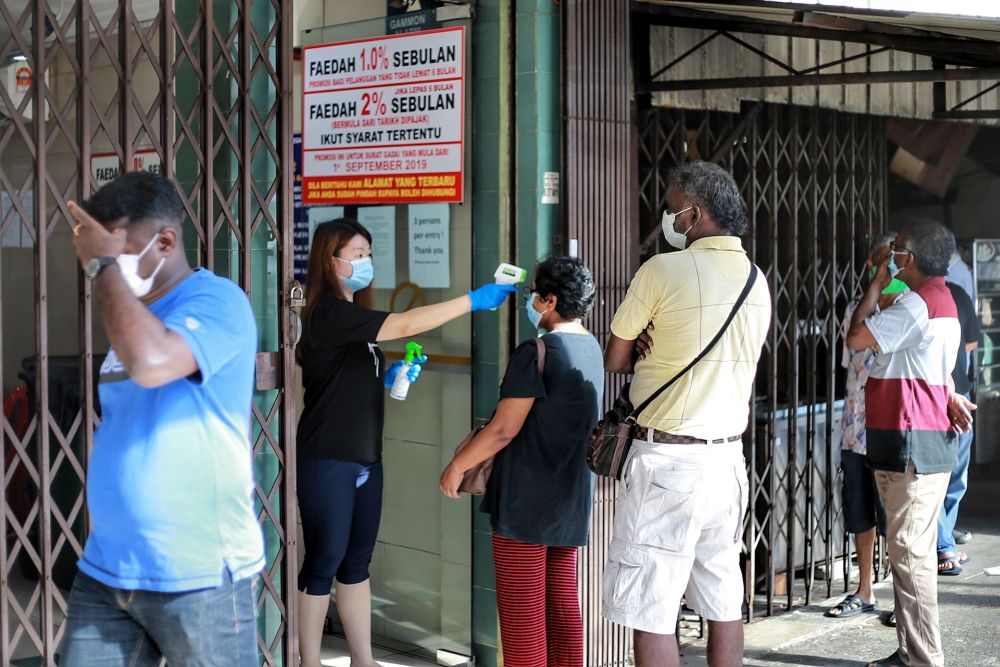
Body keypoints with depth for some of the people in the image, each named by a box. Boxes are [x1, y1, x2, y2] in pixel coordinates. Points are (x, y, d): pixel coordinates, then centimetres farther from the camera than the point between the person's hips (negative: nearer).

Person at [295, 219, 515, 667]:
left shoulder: (354, 318, 15)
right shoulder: (328, 314, -15)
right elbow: (407, 324, -25)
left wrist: (390, 378, 5)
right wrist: (474, 300, -23)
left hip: (365, 457, 9)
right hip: (328, 461, -9)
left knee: (357, 561, 12)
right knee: (324, 562, 0)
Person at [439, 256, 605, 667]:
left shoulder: (535, 352, -16)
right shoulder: (592, 349, 9)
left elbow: (504, 430, -18)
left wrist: (457, 466, -5)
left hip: (527, 502, -8)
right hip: (571, 500, 8)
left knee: (521, 611, 0)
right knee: (562, 605, 13)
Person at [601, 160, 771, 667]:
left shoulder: (664, 270, -12)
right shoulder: (757, 280, 9)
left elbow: (613, 359, -4)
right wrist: (661, 356, 3)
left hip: (668, 459, -7)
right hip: (728, 455, 7)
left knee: (650, 611, -2)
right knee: (723, 599, 15)